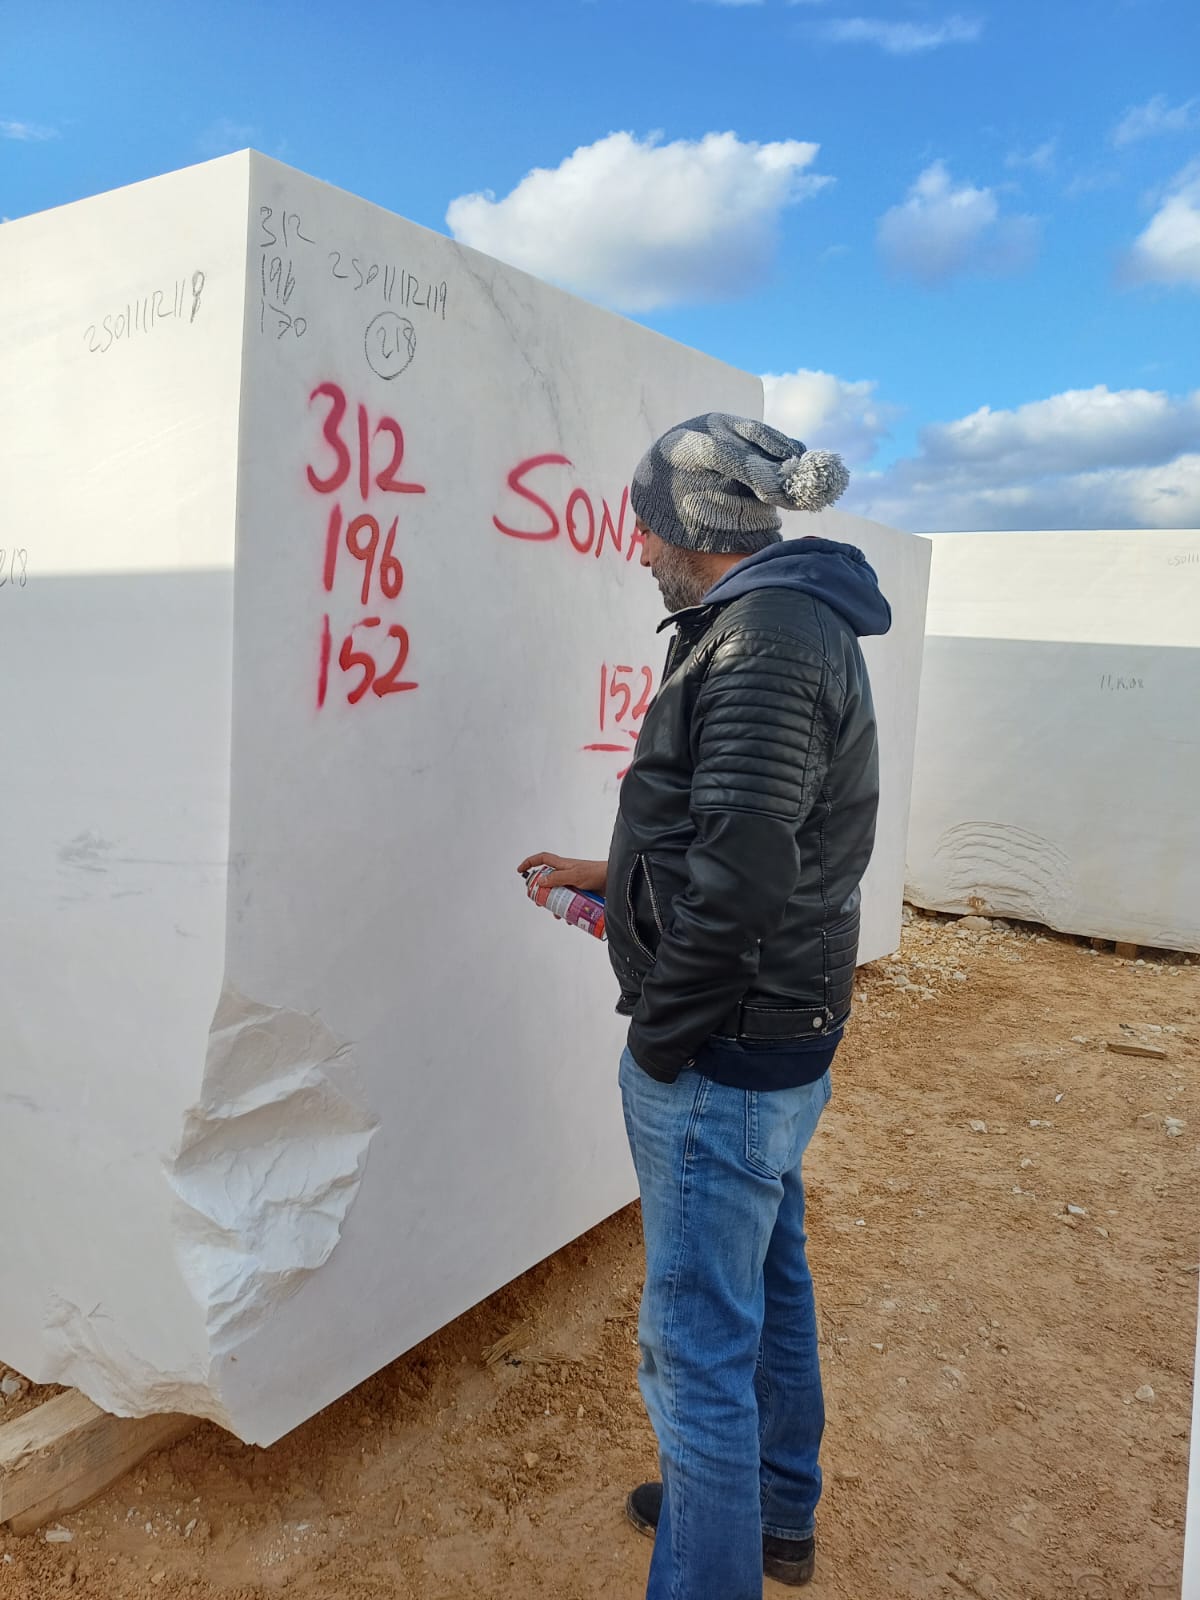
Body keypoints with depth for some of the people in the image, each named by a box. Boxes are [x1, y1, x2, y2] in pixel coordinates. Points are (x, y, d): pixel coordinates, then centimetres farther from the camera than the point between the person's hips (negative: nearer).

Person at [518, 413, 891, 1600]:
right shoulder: (791, 623, 11)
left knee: (697, 1337, 4)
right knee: (768, 1283, 25)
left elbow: (739, 873, -28)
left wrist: (662, 1039, -16)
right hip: (783, 1037, 11)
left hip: (721, 1056, -11)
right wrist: (616, 877, 18)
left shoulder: (762, 640, -21)